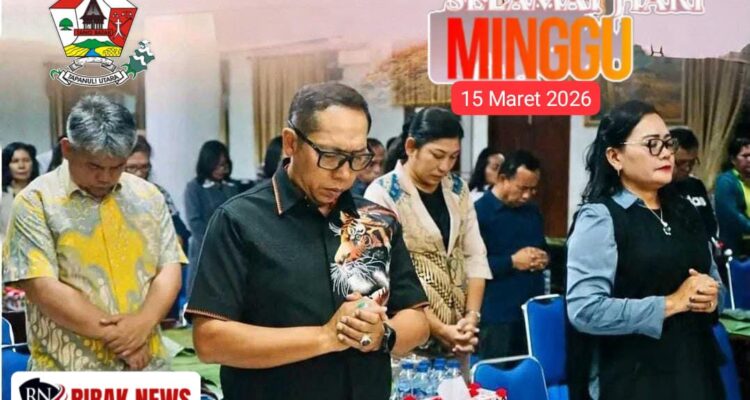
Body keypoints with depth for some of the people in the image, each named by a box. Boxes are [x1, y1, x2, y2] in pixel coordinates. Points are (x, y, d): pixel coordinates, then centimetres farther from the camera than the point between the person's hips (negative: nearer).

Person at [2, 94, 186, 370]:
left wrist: (143, 324, -14)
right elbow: (42, 287, -12)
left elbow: (169, 269, 5)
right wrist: (115, 334, -14)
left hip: (147, 369, 4)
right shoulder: (36, 200, -5)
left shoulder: (148, 196, 8)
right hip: (68, 379, -4)